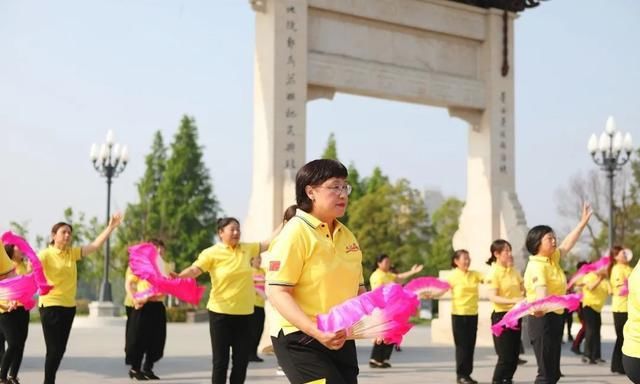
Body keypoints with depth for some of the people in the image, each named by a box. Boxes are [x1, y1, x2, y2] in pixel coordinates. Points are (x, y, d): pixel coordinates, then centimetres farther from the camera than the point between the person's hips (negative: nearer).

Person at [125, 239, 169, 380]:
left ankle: (147, 368, 19)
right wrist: (133, 298, -17)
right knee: (138, 338, -1)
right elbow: (128, 283, -4)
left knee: (156, 339, 6)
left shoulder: (164, 266, 11)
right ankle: (135, 369, 11)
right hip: (143, 306, -5)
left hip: (158, 306, 5)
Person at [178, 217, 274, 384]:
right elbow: (194, 270, -18)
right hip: (221, 312, -4)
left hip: (244, 313, 4)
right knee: (220, 360, 1)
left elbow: (269, 242, 13)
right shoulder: (212, 253, -8)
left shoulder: (247, 248, 7)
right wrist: (177, 277, -36)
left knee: (241, 360, 9)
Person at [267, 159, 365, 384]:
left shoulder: (347, 236, 12)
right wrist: (316, 331, -29)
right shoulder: (296, 232, -11)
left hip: (341, 340, 8)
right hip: (300, 341, -8)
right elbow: (277, 292, -17)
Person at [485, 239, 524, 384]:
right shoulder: (493, 273, -13)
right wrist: (512, 301, -34)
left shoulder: (514, 271, 9)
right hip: (502, 316, -7)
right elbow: (492, 297, -22)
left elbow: (523, 289, 17)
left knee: (514, 354, 10)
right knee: (505, 357, -6)